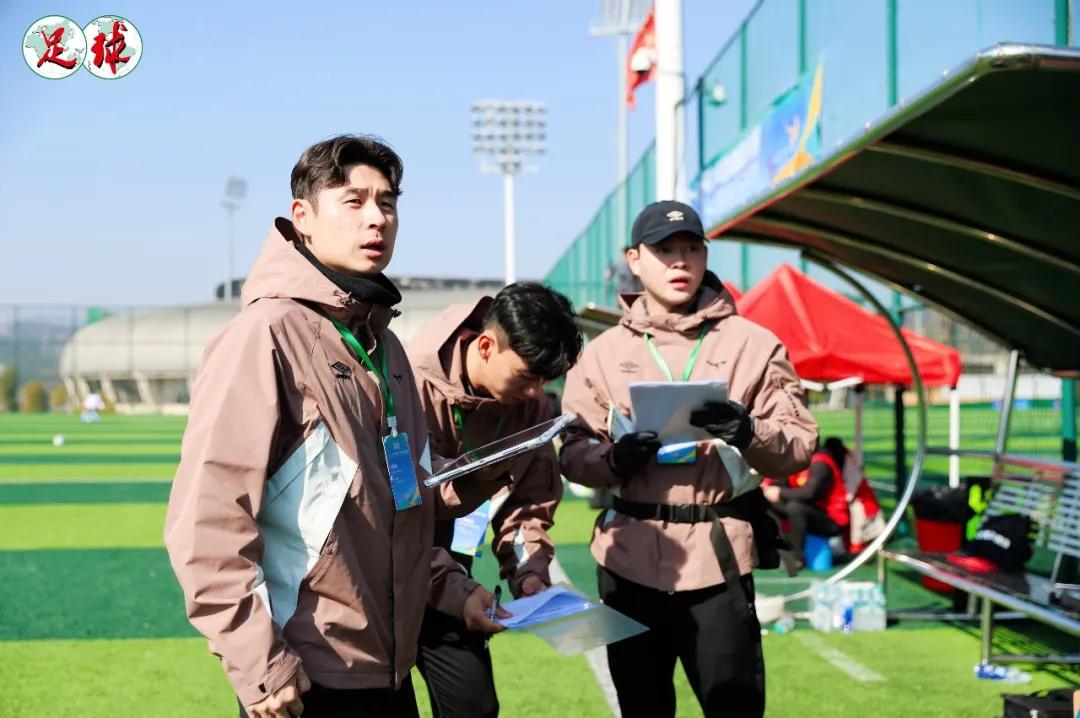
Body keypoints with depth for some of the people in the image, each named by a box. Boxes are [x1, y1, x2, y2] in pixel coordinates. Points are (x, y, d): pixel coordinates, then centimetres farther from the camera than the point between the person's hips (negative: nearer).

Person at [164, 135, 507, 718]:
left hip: (389, 669, 8)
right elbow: (206, 520, -20)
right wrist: (258, 667, -21)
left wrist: (448, 586, 13)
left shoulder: (382, 343, 12)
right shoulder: (268, 335, -14)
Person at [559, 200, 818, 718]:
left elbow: (799, 448, 0)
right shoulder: (603, 351, 8)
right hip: (629, 557, 2)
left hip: (718, 555, -2)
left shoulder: (752, 344, 3)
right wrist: (615, 458, -15)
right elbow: (572, 453, 5)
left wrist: (748, 432, -20)